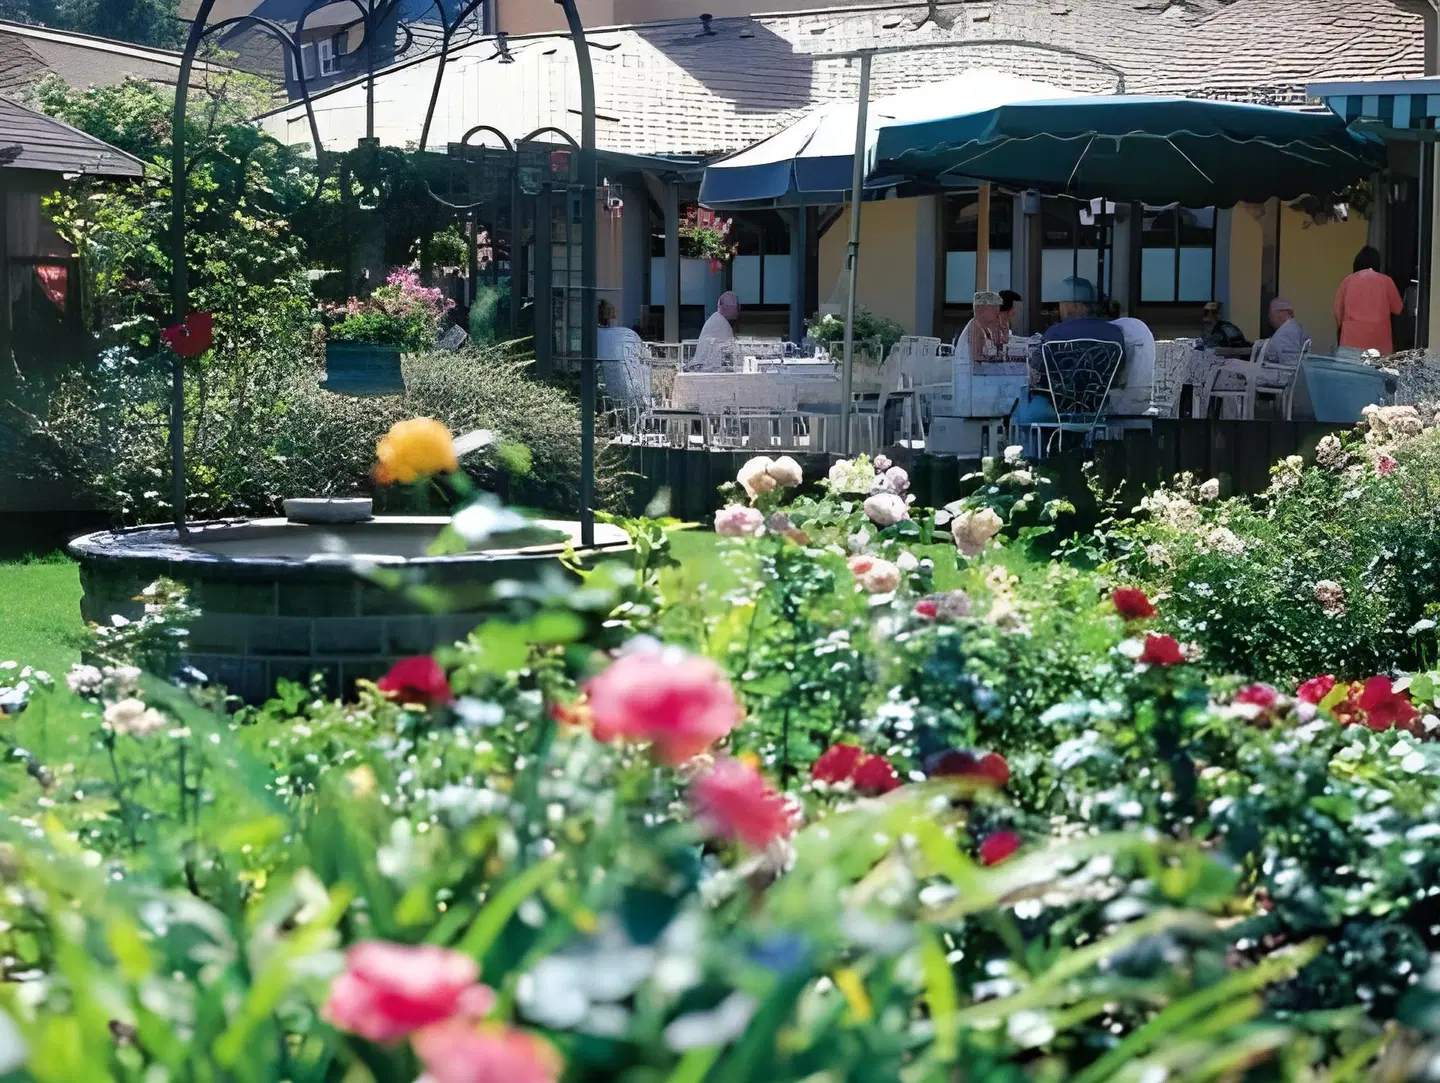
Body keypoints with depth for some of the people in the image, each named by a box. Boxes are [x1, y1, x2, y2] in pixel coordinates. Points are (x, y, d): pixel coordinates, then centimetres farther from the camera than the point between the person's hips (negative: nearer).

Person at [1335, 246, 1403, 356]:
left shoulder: (1348, 280, 7)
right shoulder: (1385, 281, 4)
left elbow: (1338, 312, 11)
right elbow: (1398, 309, 15)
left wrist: (1341, 332, 25)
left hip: (1351, 341, 1)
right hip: (1378, 342, -1)